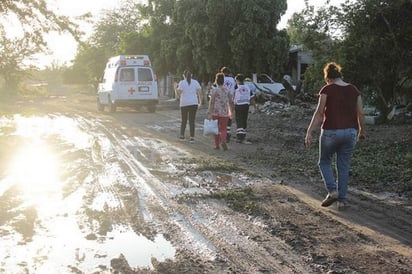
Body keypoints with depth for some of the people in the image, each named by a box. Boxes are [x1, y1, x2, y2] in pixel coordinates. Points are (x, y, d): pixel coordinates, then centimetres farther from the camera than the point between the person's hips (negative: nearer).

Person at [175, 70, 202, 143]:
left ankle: (182, 136, 21)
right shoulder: (195, 82, 5)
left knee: (183, 121, 14)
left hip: (184, 104, -1)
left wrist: (176, 88, 10)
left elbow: (178, 95, -8)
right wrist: (200, 102, 8)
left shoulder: (181, 83, -3)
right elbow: (200, 92, -1)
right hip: (194, 104, 1)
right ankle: (192, 138, -2)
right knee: (192, 121, 3)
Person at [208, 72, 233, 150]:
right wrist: (231, 112, 18)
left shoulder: (214, 90, -7)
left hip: (215, 112, -2)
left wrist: (209, 113, -7)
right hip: (224, 113, 2)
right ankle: (223, 141, -20)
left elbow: (211, 102, -10)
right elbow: (230, 102, 7)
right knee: (223, 129, 6)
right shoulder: (227, 90, 3)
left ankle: (217, 145, 16)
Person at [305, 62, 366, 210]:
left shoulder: (327, 89, -6)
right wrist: (362, 131, 22)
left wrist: (309, 133, -11)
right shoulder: (354, 90, 6)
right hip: (350, 132, 4)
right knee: (344, 167, 12)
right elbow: (360, 114, 7)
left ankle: (332, 191, -1)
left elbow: (319, 113, -11)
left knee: (324, 162, 15)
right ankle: (342, 200, 13)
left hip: (331, 132, -4)